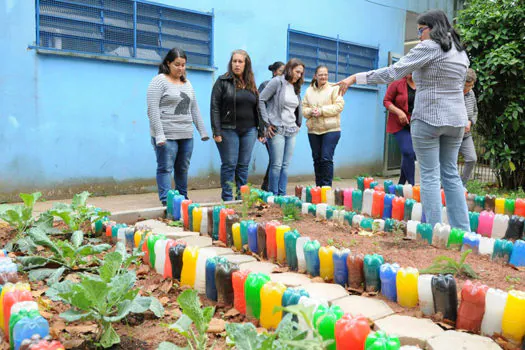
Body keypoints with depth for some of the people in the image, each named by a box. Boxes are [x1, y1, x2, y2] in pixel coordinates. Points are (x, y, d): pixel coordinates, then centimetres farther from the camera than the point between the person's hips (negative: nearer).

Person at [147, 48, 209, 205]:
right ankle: (166, 201, -3)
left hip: (186, 135, 6)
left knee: (183, 169, 11)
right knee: (165, 168, -4)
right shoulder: (159, 81, -3)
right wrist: (159, 134, -19)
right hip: (166, 136, -6)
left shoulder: (187, 84, 18)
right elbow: (153, 110, -11)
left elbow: (194, 109, 21)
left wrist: (202, 131, 15)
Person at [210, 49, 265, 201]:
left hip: (249, 131, 4)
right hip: (229, 130, -4)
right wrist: (216, 131, -14)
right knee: (229, 165, -2)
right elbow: (215, 107, -6)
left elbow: (257, 109, 17)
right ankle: (227, 199, 6)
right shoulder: (223, 81, -1)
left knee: (244, 165, 7)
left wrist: (261, 131, 12)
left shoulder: (251, 84, 14)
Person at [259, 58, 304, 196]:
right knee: (276, 165, -7)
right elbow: (261, 100, -9)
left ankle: (282, 196, 11)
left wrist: (298, 124, 15)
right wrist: (267, 123, -11)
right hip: (277, 130, -7)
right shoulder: (277, 82, -4)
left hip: (291, 132, 7)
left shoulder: (296, 87, 17)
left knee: (285, 166, 6)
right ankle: (273, 196, 1)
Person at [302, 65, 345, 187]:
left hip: (331, 129, -4)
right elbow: (303, 108, 10)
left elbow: (339, 106, -9)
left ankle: (327, 186, -3)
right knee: (317, 159, 10)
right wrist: (311, 111, -12)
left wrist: (321, 111, -14)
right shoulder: (309, 90, 12)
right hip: (313, 130, 4)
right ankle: (318, 186, 20)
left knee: (326, 159, -10)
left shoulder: (334, 88, 0)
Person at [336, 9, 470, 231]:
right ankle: (462, 230, 14)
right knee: (451, 174, 12)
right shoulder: (460, 51, 14)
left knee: (430, 176, -2)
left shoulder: (429, 47, -10)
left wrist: (356, 77, -14)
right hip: (456, 119, 7)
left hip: (429, 119, -7)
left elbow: (393, 72, -17)